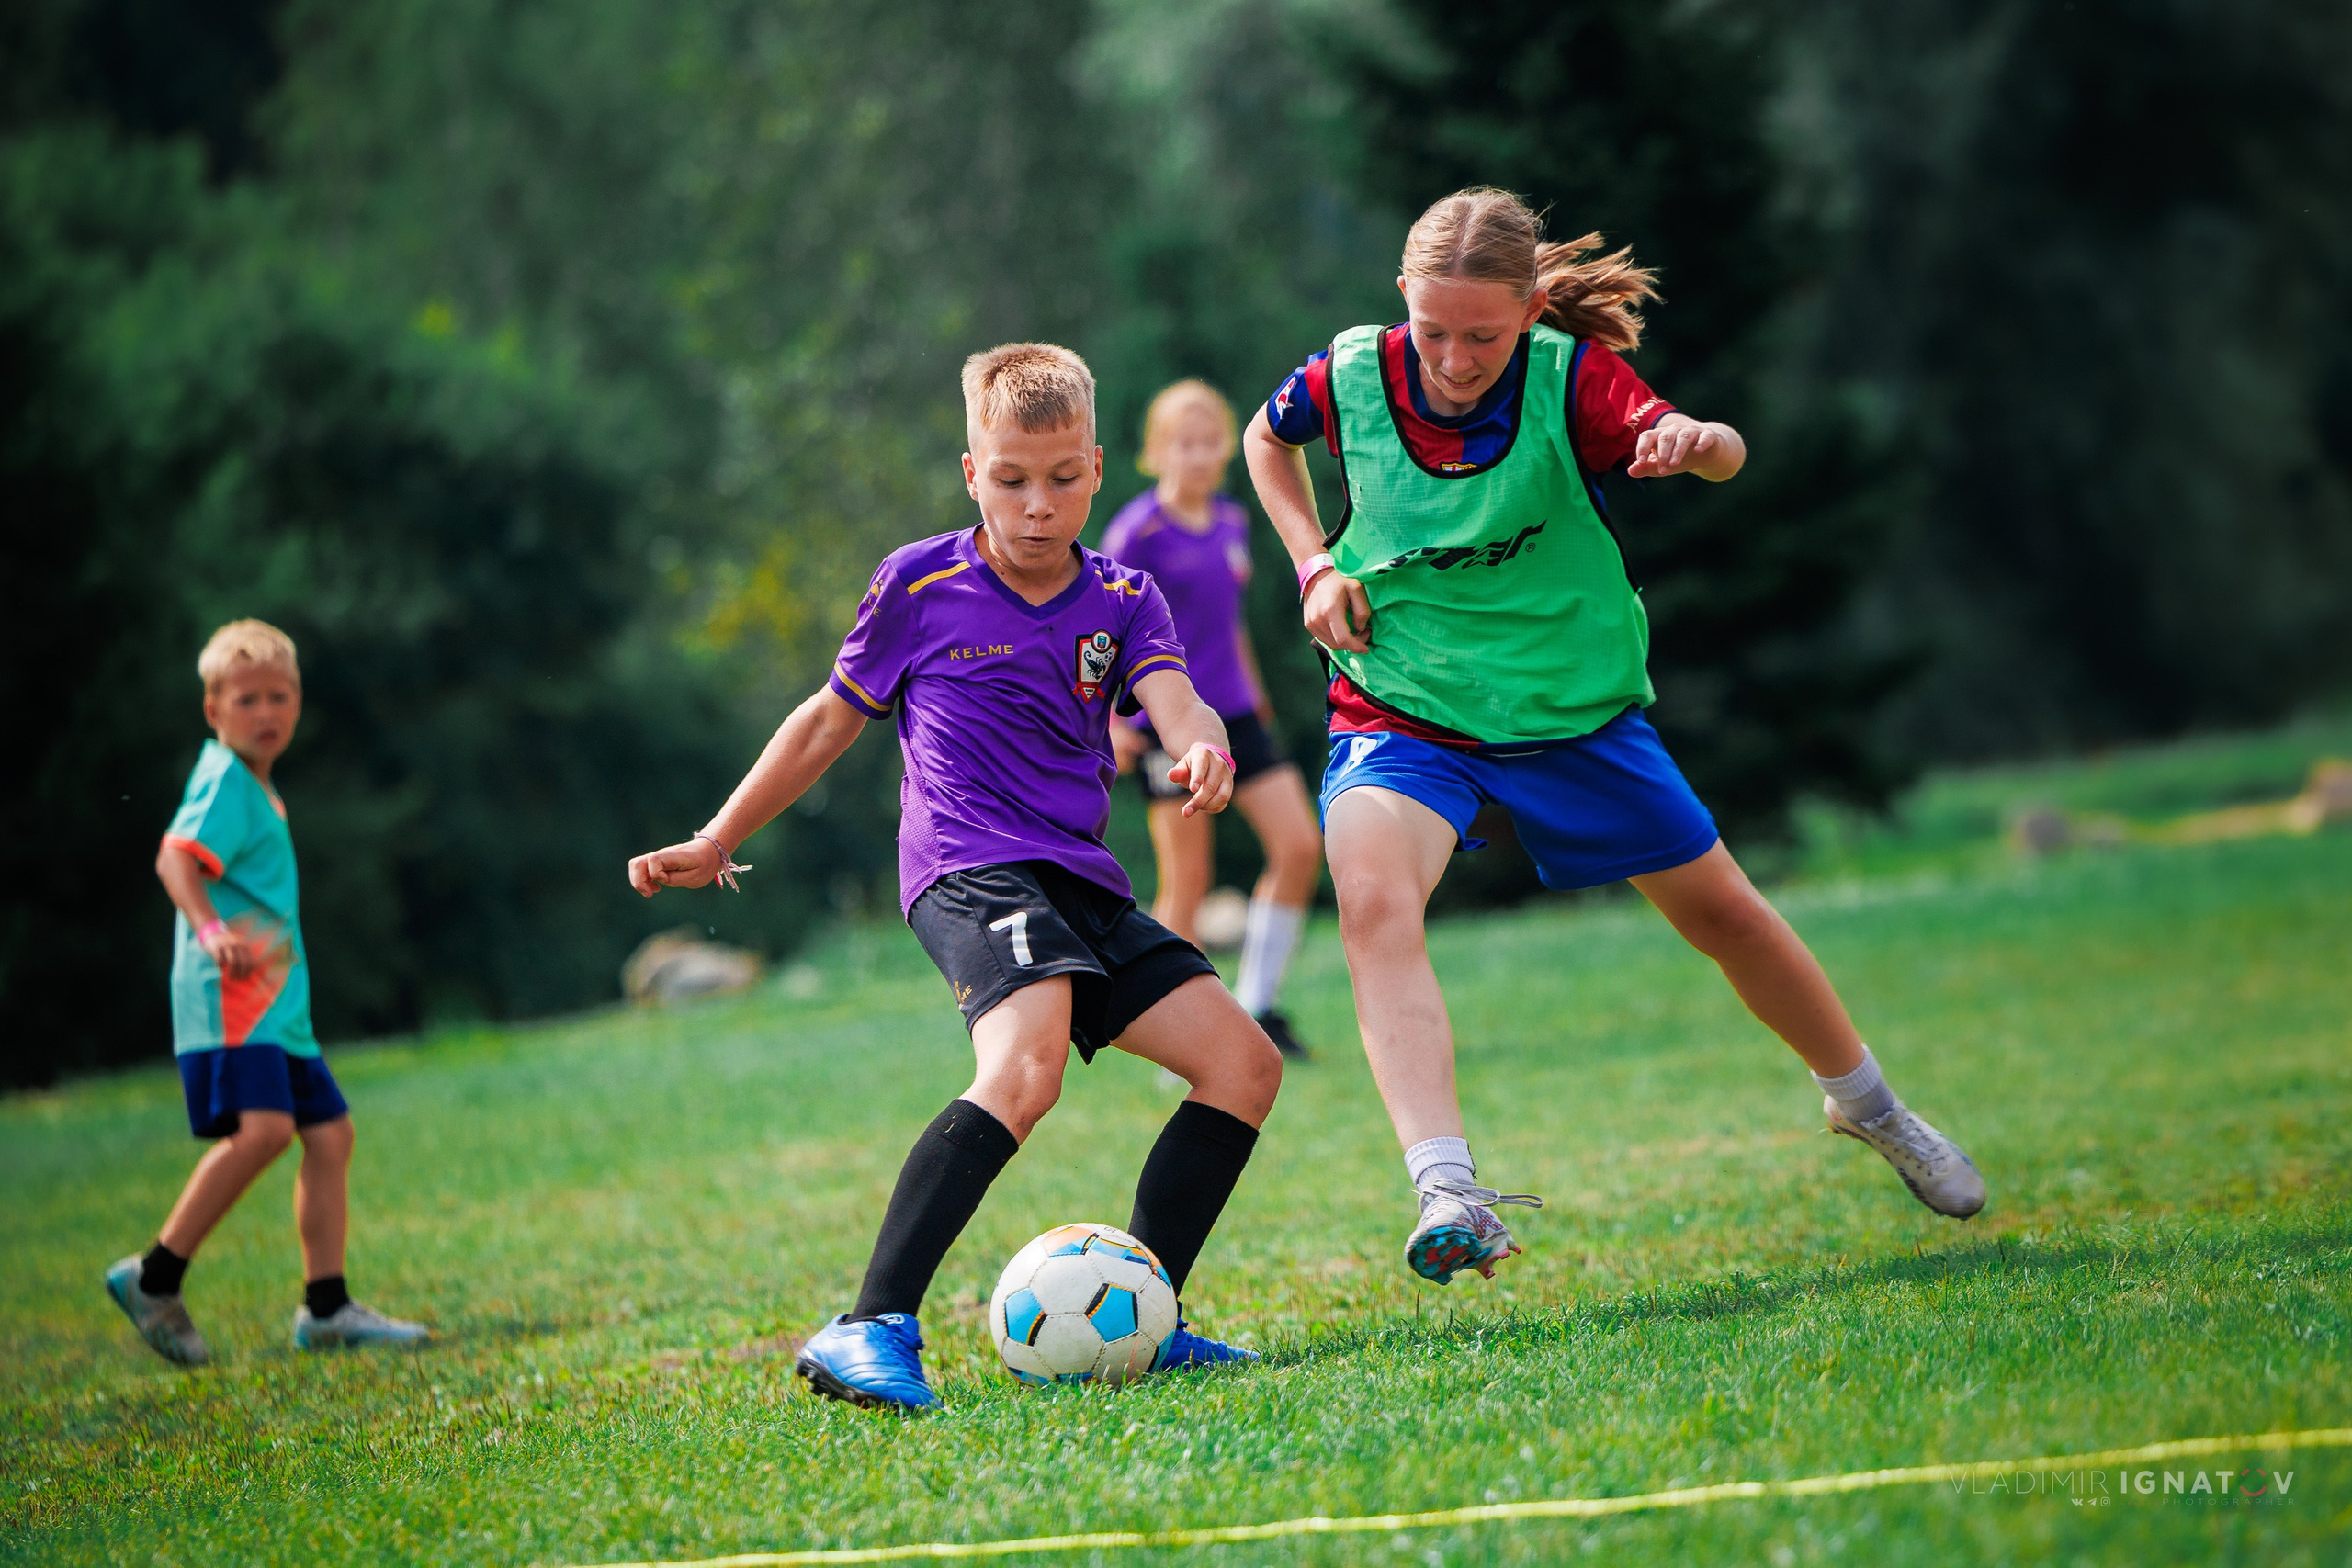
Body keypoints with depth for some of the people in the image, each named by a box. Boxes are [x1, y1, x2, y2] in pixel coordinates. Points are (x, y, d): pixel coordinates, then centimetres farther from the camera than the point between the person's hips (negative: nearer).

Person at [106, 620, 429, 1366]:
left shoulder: (252, 784, 19)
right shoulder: (224, 781, -10)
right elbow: (175, 857, -25)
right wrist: (211, 930, -39)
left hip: (278, 1001, 11)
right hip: (230, 996, -11)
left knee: (329, 1132, 10)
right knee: (261, 1128, -24)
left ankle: (326, 1307, 15)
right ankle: (155, 1277, -16)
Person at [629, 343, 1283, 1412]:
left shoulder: (1123, 602, 11)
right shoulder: (920, 586, 2)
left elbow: (1176, 703, -9)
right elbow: (833, 718, 14)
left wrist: (1203, 751, -34)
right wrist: (717, 842, 18)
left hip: (1080, 884, 6)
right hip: (970, 870, -6)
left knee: (1244, 1063, -1)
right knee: (1025, 1068, -32)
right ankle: (870, 1331, -39)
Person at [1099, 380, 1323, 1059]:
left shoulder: (1232, 523, 11)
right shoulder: (1139, 531, -9)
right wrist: (1111, 718, -15)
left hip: (1235, 713, 6)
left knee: (1300, 846, -3)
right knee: (1186, 881, -5)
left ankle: (1257, 1005, 9)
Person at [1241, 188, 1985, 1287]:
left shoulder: (1570, 376, -18)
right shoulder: (1354, 376, -12)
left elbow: (1722, 453, -34)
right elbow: (1266, 436, 12)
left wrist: (1698, 443, -58)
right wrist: (1313, 564, -2)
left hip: (1572, 705, 1)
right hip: (1401, 711, 0)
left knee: (1721, 912, 13)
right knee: (1372, 897, -31)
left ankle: (1865, 1105, 42)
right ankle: (1447, 1194, -41)